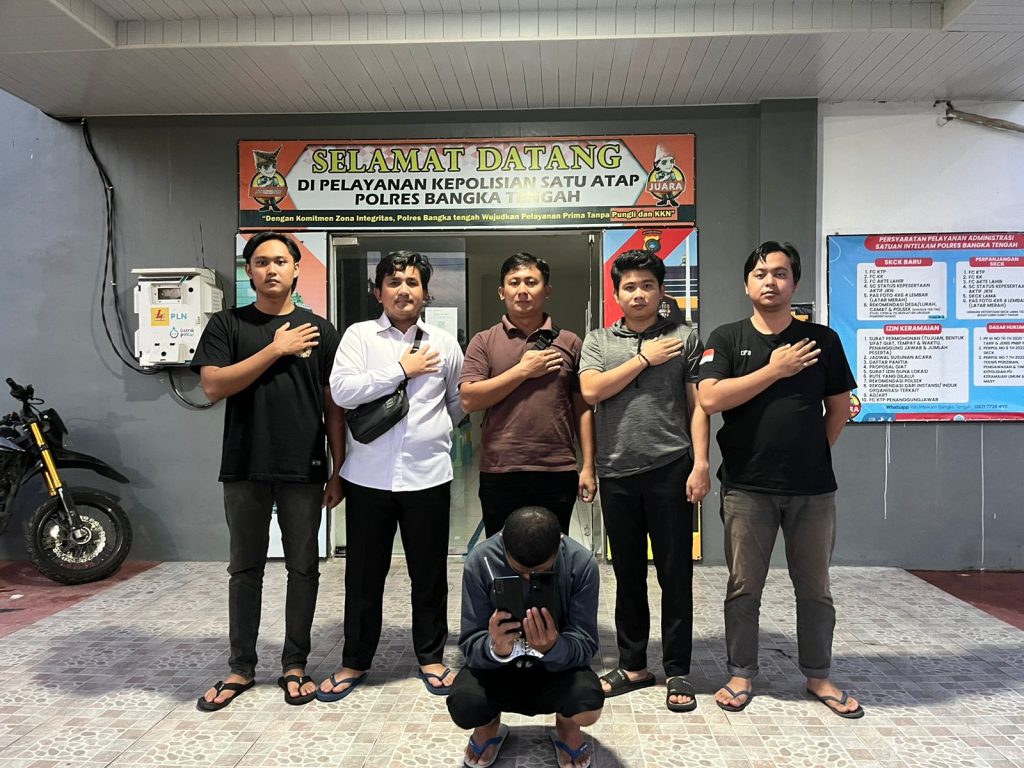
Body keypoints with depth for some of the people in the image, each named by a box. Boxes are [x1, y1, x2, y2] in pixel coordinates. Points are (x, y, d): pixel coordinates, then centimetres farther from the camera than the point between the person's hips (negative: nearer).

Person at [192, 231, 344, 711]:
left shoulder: (320, 331, 6)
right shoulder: (227, 325, 5)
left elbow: (333, 406, 5)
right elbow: (213, 386, -9)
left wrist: (338, 471, 2)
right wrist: (276, 349, -12)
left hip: (304, 471, 0)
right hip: (245, 469, 0)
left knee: (303, 568, 7)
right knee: (245, 569, 12)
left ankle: (294, 665, 23)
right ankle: (241, 668, 26)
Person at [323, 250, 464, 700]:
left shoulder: (444, 344, 7)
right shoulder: (359, 336, 1)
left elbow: (459, 402, 21)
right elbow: (341, 391, -14)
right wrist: (402, 370, -11)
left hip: (428, 475, 1)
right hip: (368, 476, -1)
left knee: (430, 573, 11)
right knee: (363, 574, 10)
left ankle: (431, 657, 29)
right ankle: (355, 661, 28)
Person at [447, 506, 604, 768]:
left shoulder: (582, 563, -22)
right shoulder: (481, 561, -22)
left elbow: (586, 646, -19)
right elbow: (469, 645, -19)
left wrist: (554, 647, -42)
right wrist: (494, 648, -42)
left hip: (559, 666, 0)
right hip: (496, 667, 1)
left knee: (588, 707, -32)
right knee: (464, 706, -30)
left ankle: (566, 727, 9)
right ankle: (489, 726, 11)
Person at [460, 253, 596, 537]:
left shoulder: (570, 342, 7)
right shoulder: (484, 342, 4)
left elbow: (582, 408, 6)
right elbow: (469, 400, -7)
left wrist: (588, 466, 0)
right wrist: (523, 370, -9)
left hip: (558, 472, 1)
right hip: (499, 473, 0)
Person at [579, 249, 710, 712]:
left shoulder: (684, 338, 6)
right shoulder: (599, 341, 11)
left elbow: (698, 406, 2)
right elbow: (591, 392, -6)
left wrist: (700, 464, -7)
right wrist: (644, 358, -5)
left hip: (670, 469, -2)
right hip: (617, 472, 2)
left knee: (675, 574, 5)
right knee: (628, 574, 12)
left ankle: (677, 672, 19)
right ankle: (633, 666, 26)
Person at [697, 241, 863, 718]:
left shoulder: (822, 339, 4)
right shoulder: (727, 339, 0)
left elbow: (839, 406, 12)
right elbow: (710, 398, -14)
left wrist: (814, 450, 9)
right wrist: (774, 369, -13)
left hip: (813, 487, 2)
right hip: (747, 487, -1)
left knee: (814, 587, 13)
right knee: (743, 587, 8)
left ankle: (818, 676, 31)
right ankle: (741, 675, 24)